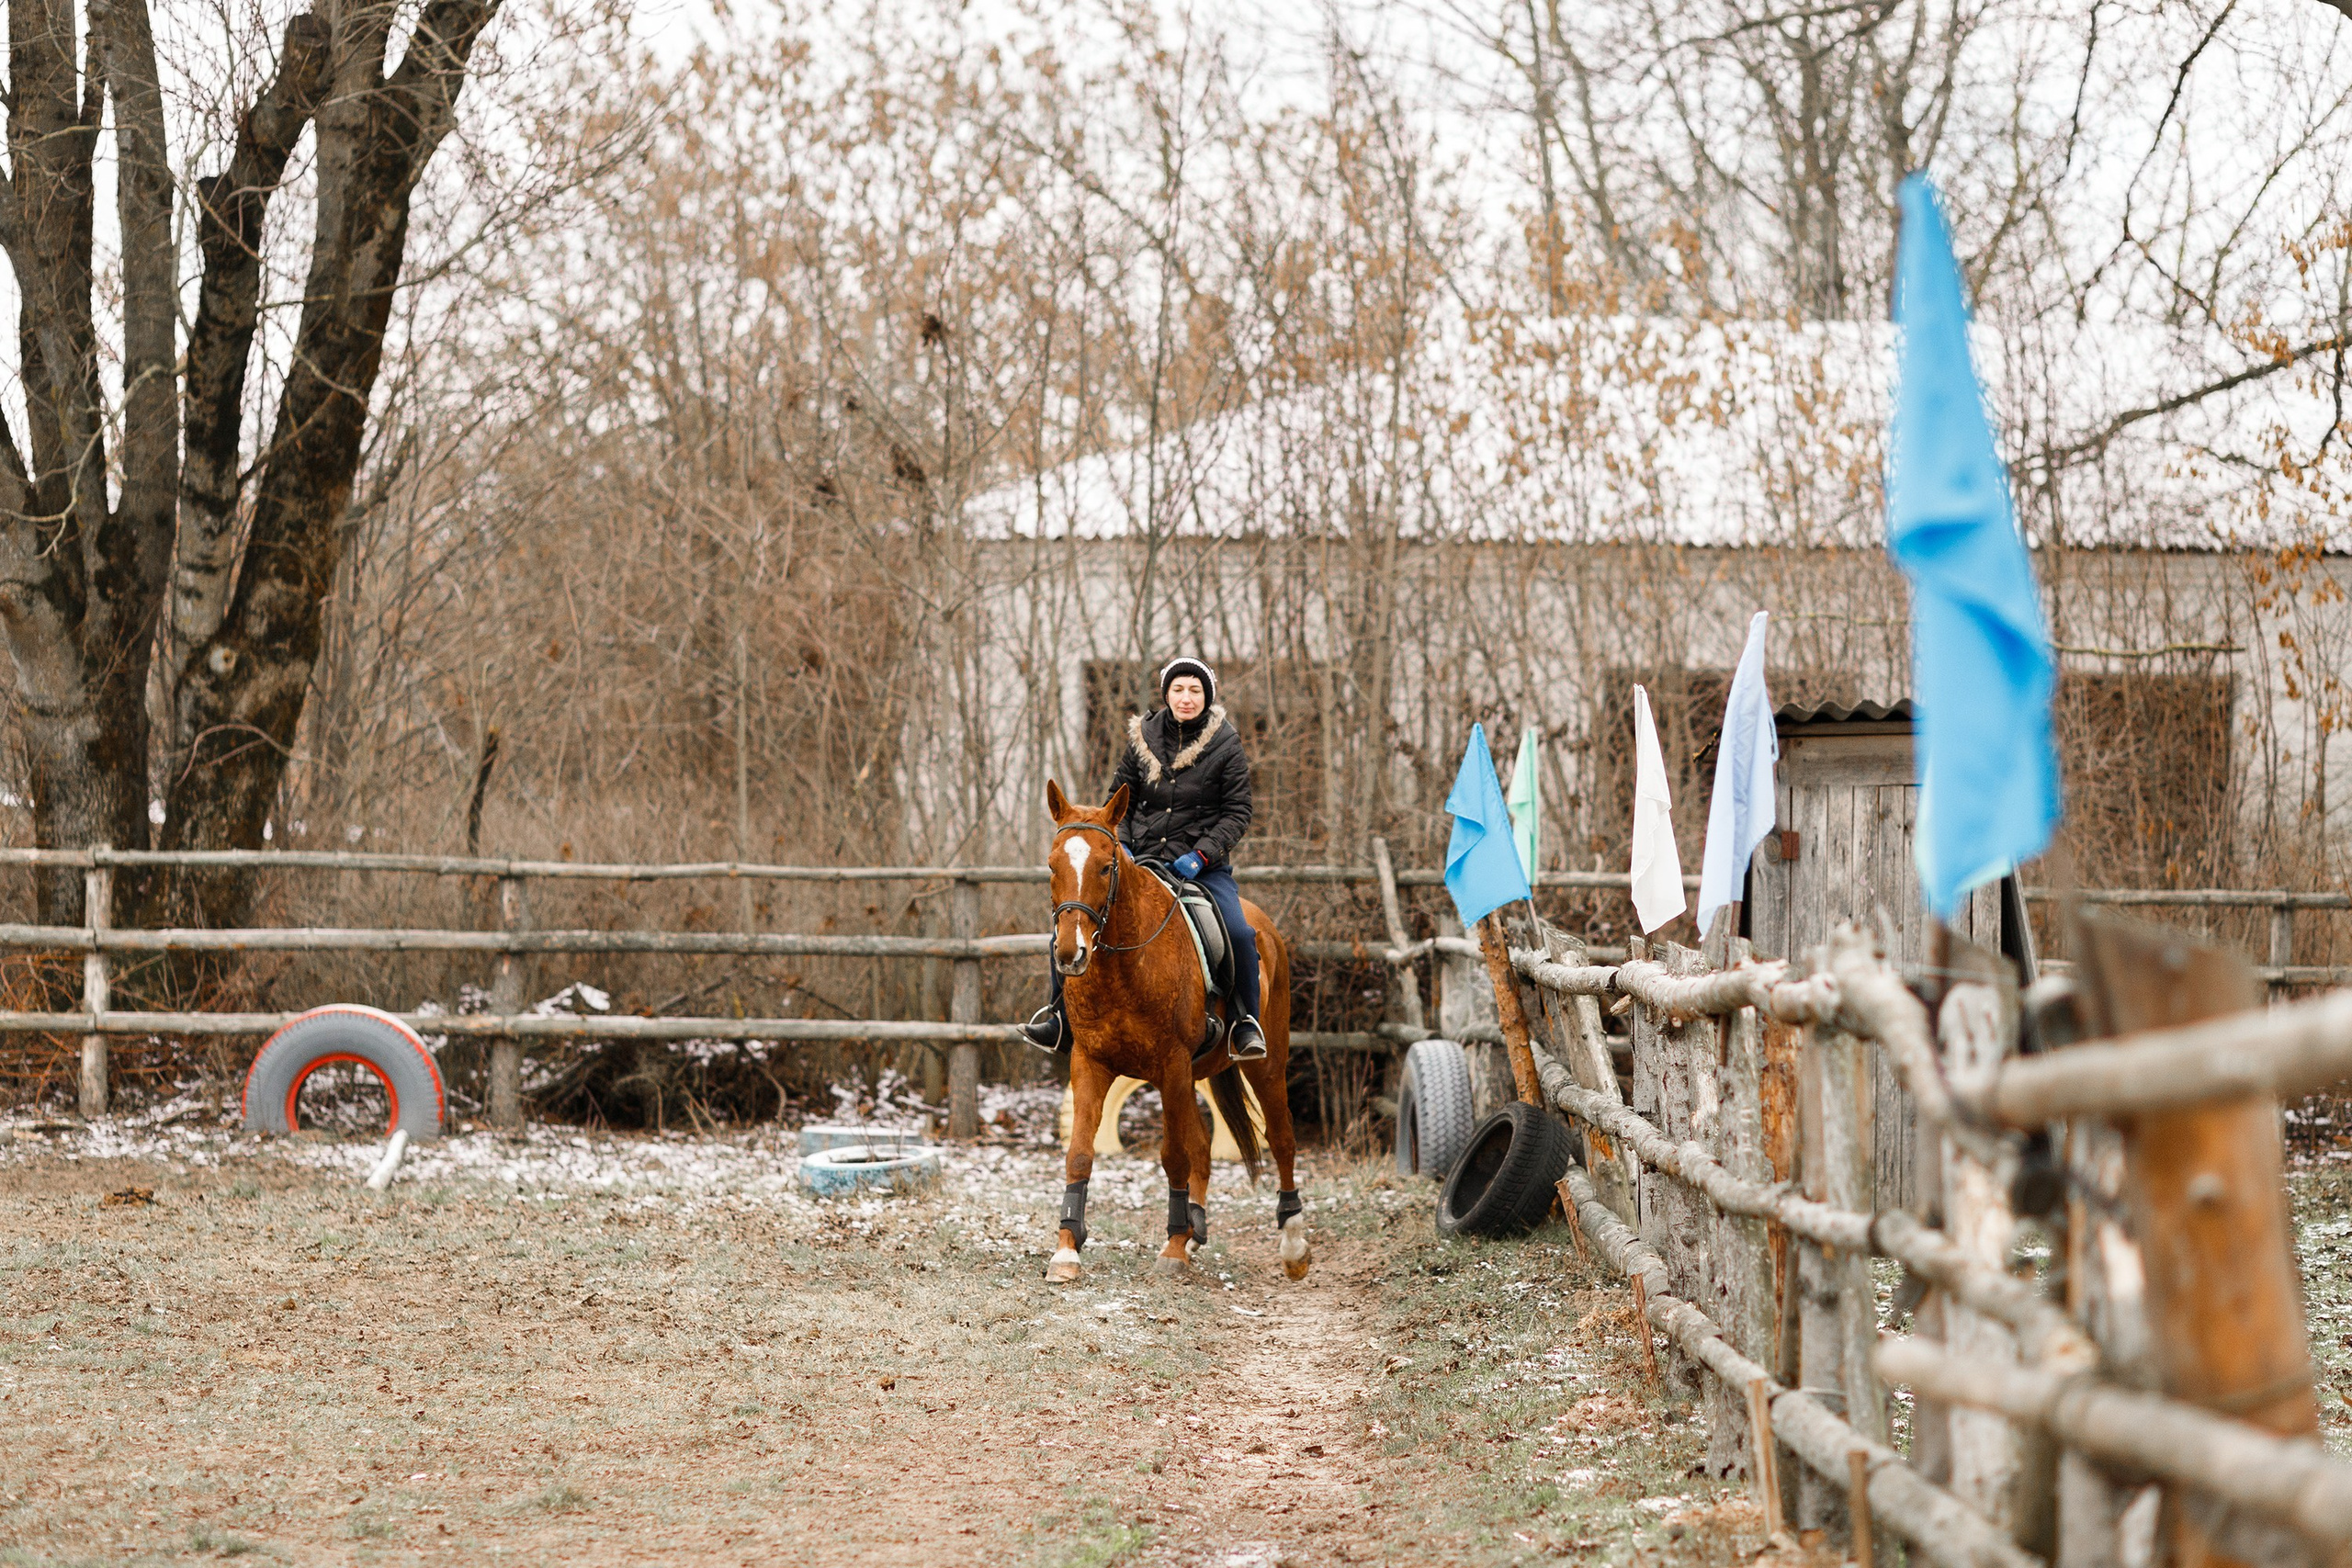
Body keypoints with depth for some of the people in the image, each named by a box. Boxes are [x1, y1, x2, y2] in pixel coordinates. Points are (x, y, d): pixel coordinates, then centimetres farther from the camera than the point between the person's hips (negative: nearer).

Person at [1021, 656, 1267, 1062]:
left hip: (1203, 865, -3)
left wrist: (1202, 855, -15)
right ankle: (1062, 1018, 4)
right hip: (1142, 860, 3)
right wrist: (1119, 845, -3)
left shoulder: (1225, 745, -3)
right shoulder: (1143, 739, 5)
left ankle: (1246, 1022, -6)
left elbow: (1237, 812, -3)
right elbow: (1120, 798, 14)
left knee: (1238, 933, -27)